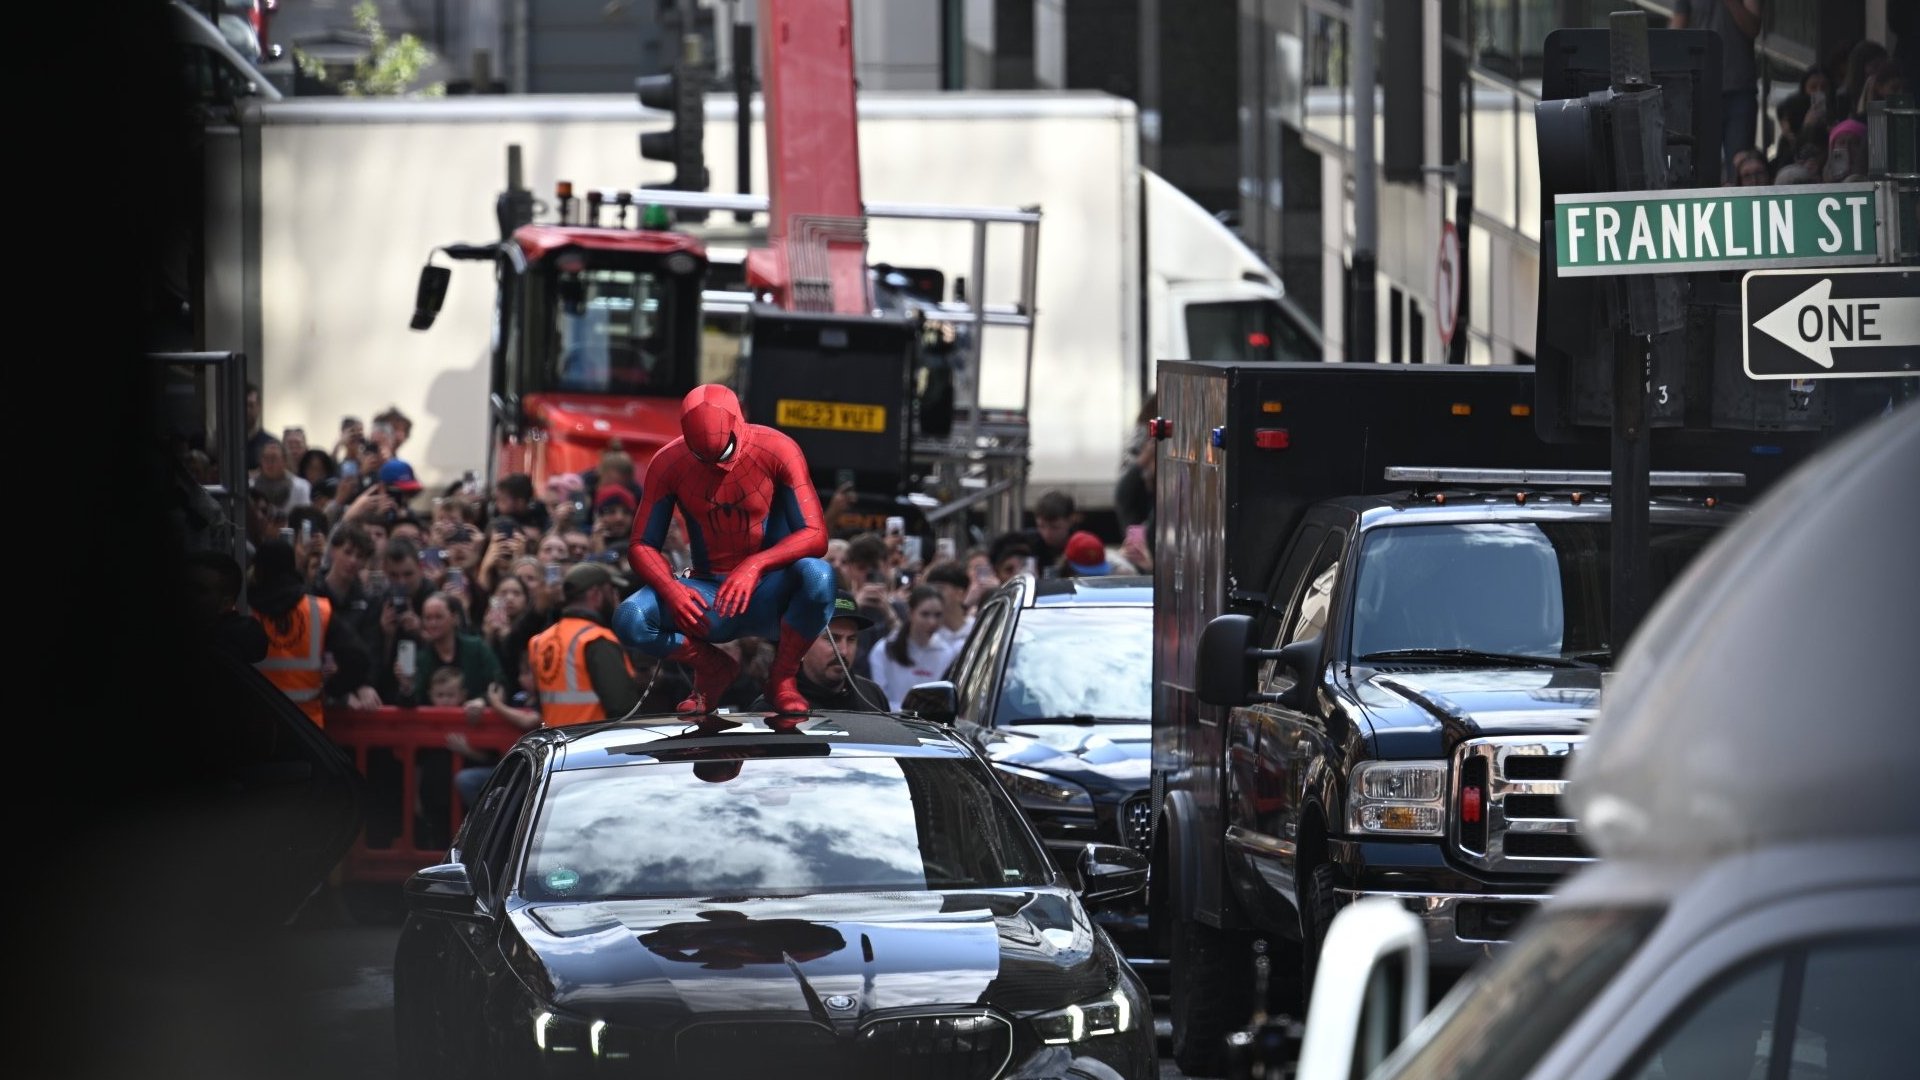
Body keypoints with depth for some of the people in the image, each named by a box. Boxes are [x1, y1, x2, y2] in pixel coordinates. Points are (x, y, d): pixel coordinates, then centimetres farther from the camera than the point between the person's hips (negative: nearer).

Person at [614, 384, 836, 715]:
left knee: (818, 576, -37)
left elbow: (815, 536, -18)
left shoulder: (777, 451, -12)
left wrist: (755, 565, -36)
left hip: (770, 598, -2)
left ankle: (782, 678, -9)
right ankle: (714, 669, 4)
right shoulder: (668, 464, -6)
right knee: (630, 620, -26)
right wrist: (670, 588, -25)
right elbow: (642, 547, -2)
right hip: (709, 597, 2)